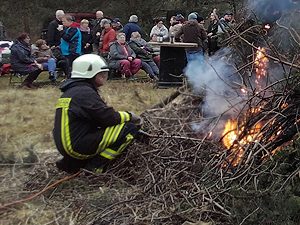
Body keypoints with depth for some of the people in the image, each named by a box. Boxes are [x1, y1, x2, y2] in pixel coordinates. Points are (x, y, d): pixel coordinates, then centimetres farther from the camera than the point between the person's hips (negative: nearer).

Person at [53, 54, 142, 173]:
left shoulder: (69, 91, 17)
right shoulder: (85, 93, -14)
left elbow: (100, 117, 17)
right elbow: (108, 117, -18)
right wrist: (129, 116, 0)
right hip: (79, 146, -10)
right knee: (130, 127, -11)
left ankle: (72, 163, 18)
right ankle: (95, 166, -8)